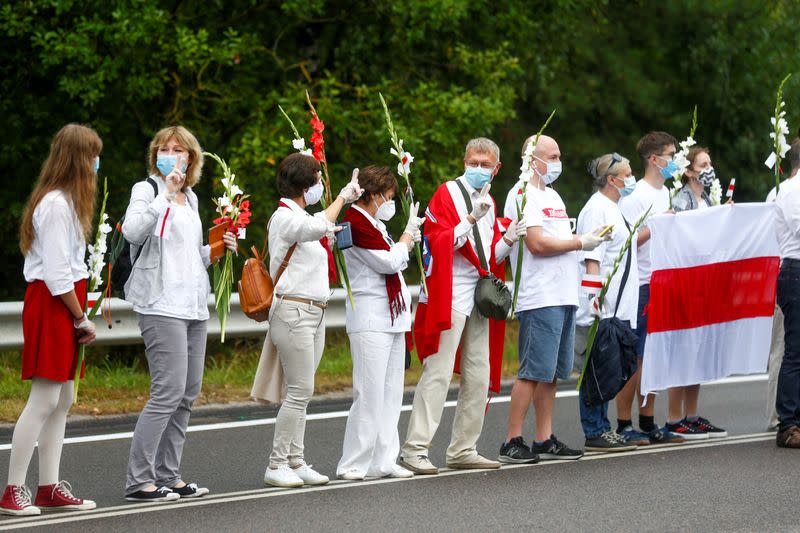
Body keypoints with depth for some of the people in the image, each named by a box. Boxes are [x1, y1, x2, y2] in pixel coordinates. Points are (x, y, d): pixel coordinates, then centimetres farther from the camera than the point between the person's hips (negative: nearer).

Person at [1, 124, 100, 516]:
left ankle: (50, 488, 16)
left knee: (62, 402, 11)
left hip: (63, 304, 10)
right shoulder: (56, 205, -16)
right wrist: (82, 318, -11)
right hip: (52, 304, -10)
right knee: (43, 400, -9)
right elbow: (57, 274, -18)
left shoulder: (64, 201, 16)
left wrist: (80, 315, 7)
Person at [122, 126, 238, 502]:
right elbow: (132, 231, -23)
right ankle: (138, 481, -11)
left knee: (187, 394, 8)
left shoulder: (190, 198, 19)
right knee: (168, 393, -14)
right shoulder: (147, 190, -3)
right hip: (162, 305, -8)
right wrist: (166, 194, -25)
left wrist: (216, 250, 10)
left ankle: (168, 476, 14)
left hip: (193, 305, 8)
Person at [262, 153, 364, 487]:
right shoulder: (284, 218, -12)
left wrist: (332, 239, 9)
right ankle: (276, 465, -5)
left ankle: (296, 461, 11)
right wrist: (343, 196, -21)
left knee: (302, 392, 8)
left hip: (314, 312, 10)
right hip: (293, 310, -10)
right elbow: (318, 227, -31)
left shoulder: (301, 217, 19)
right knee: (300, 391, -10)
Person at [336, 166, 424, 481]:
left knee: (390, 394, 8)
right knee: (370, 395, -11)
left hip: (392, 318, 10)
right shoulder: (356, 223, -11)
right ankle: (353, 465, -7)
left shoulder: (375, 225, 19)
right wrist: (408, 234, -2)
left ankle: (383, 461, 11)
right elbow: (389, 261, -13)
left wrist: (410, 239, 12)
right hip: (370, 320, -10)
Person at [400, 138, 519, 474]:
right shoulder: (446, 194, -3)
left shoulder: (489, 202, 19)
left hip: (480, 295, 8)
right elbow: (440, 244, -14)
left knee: (479, 377, 8)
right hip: (449, 294, -8)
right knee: (438, 373, -13)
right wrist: (471, 219, -23)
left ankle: (463, 450, 15)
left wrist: (507, 241, 0)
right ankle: (415, 449, -14)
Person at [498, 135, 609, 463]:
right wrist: (580, 243, -10)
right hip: (539, 298, -9)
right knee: (533, 372, -11)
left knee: (551, 373, 10)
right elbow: (537, 244, -17)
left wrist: (589, 236, 7)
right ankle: (512, 443, -9)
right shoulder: (523, 195, -8)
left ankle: (544, 440, 13)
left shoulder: (552, 195, 22)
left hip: (563, 297, 10)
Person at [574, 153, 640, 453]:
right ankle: (594, 434, -5)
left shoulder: (614, 209, 20)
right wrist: (596, 299, -22)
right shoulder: (596, 210, -11)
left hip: (617, 307, 10)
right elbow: (591, 259, -17)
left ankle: (602, 429, 15)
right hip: (600, 305, -10)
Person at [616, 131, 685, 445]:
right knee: (633, 357, -7)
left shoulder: (664, 193, 18)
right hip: (640, 286, -9)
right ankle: (623, 425, -3)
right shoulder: (635, 195, -10)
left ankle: (647, 422, 15)